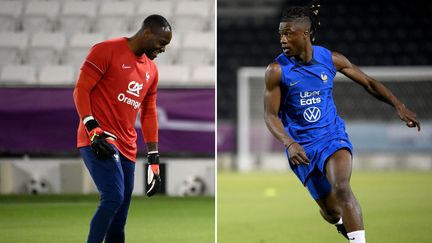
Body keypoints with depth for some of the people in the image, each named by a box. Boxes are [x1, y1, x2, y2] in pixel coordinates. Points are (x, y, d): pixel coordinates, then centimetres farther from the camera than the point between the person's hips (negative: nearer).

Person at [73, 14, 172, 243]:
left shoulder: (151, 70, 18)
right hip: (99, 140, -8)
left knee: (119, 218, 5)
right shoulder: (107, 51, -5)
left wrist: (154, 160, 18)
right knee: (113, 198, -25)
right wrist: (93, 129, -20)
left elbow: (148, 114, 22)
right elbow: (81, 90, -8)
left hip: (126, 147, 8)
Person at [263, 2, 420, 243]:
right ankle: (343, 223, 43)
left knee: (341, 187, -30)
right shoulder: (277, 70, -11)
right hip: (302, 145, 0)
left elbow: (368, 82, 7)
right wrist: (289, 144, -26)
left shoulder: (330, 59, -5)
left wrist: (399, 105, -1)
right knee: (331, 210, 6)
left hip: (333, 134, 0)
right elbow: (270, 115, -9)